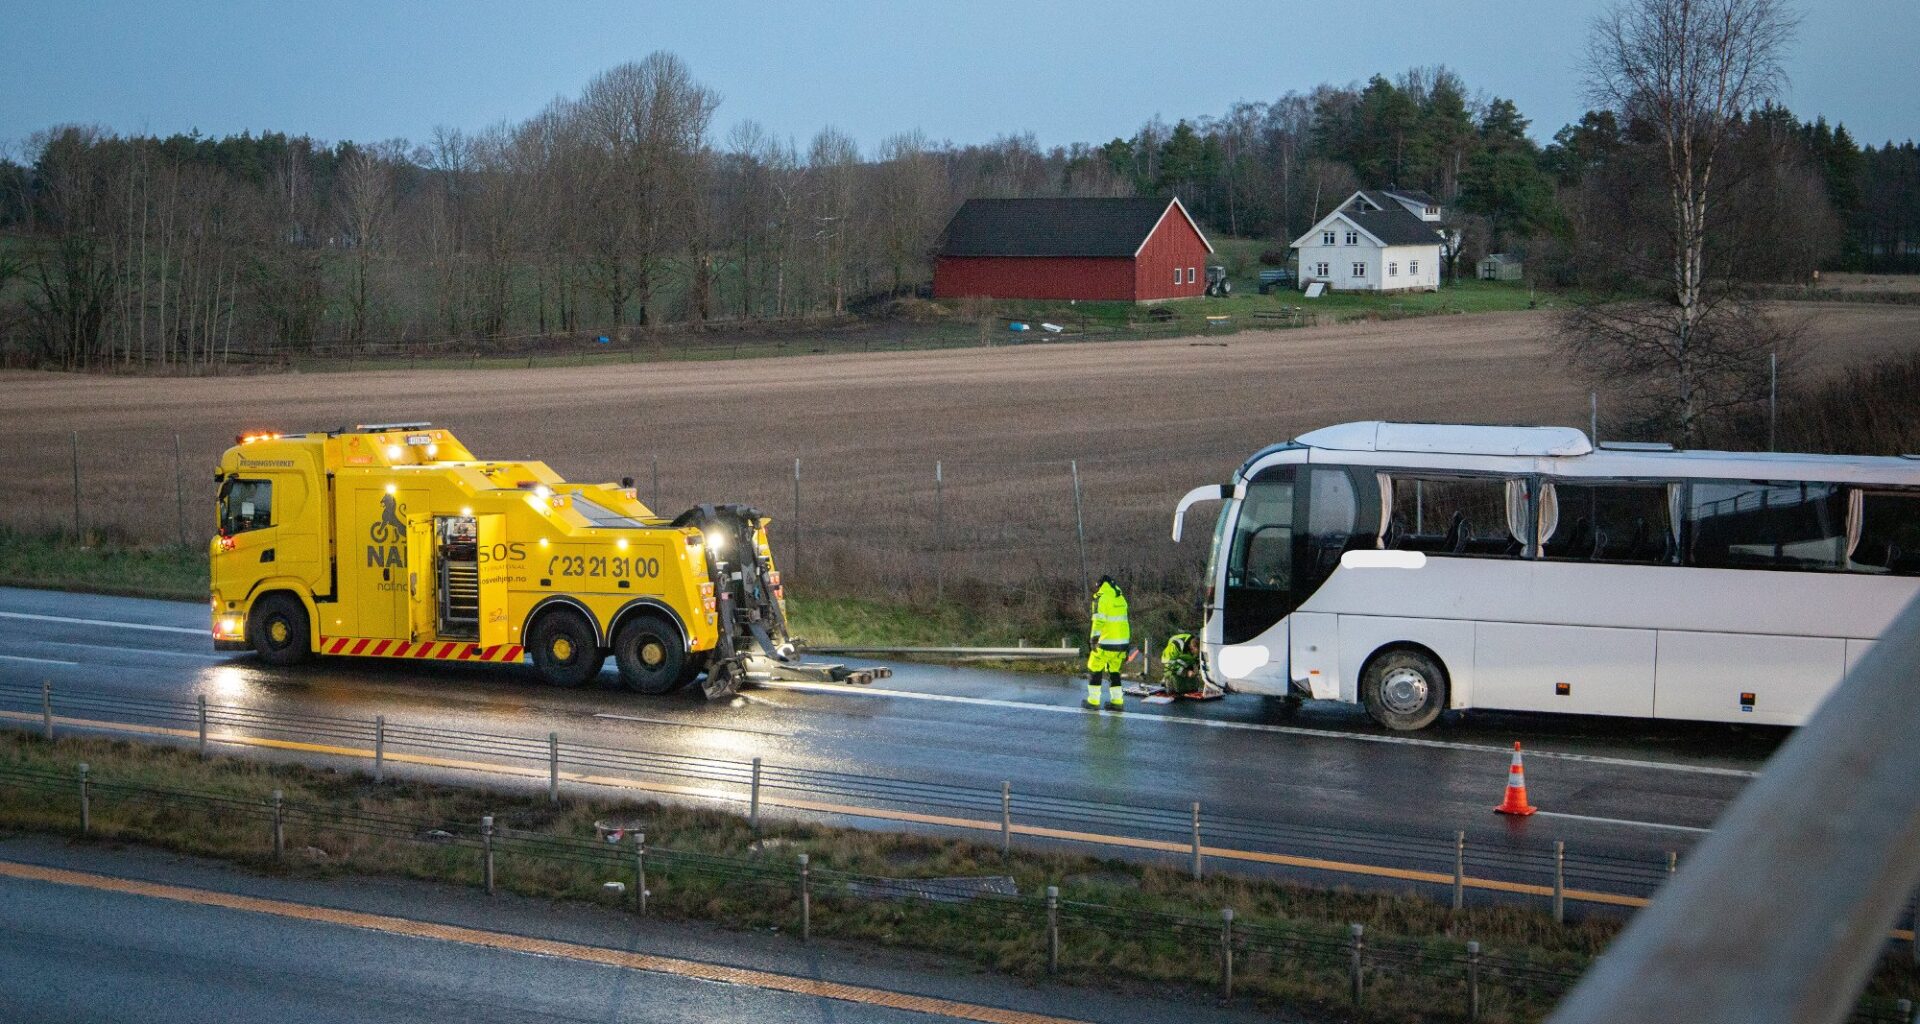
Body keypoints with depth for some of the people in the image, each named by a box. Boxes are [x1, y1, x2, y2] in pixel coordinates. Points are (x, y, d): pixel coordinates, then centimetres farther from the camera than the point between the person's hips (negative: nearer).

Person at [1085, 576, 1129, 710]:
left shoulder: (1101, 598, -9)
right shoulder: (1120, 598, 13)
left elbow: (1099, 620, -19)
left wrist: (1094, 638, -22)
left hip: (1106, 642, -7)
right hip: (1122, 642, 7)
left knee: (1095, 669, 7)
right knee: (1114, 671, 17)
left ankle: (1093, 701, 7)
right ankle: (1117, 701, 12)